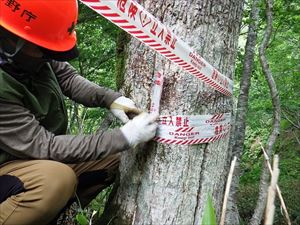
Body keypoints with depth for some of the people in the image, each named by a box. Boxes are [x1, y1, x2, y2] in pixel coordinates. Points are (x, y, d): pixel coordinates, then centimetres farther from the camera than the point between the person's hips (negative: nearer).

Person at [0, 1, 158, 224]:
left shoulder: (24, 51, -11)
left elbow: (66, 76, 5)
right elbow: (44, 146, -29)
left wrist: (110, 98, -12)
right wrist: (124, 137, -28)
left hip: (41, 157, 8)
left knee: (114, 159, 4)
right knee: (56, 179, -36)